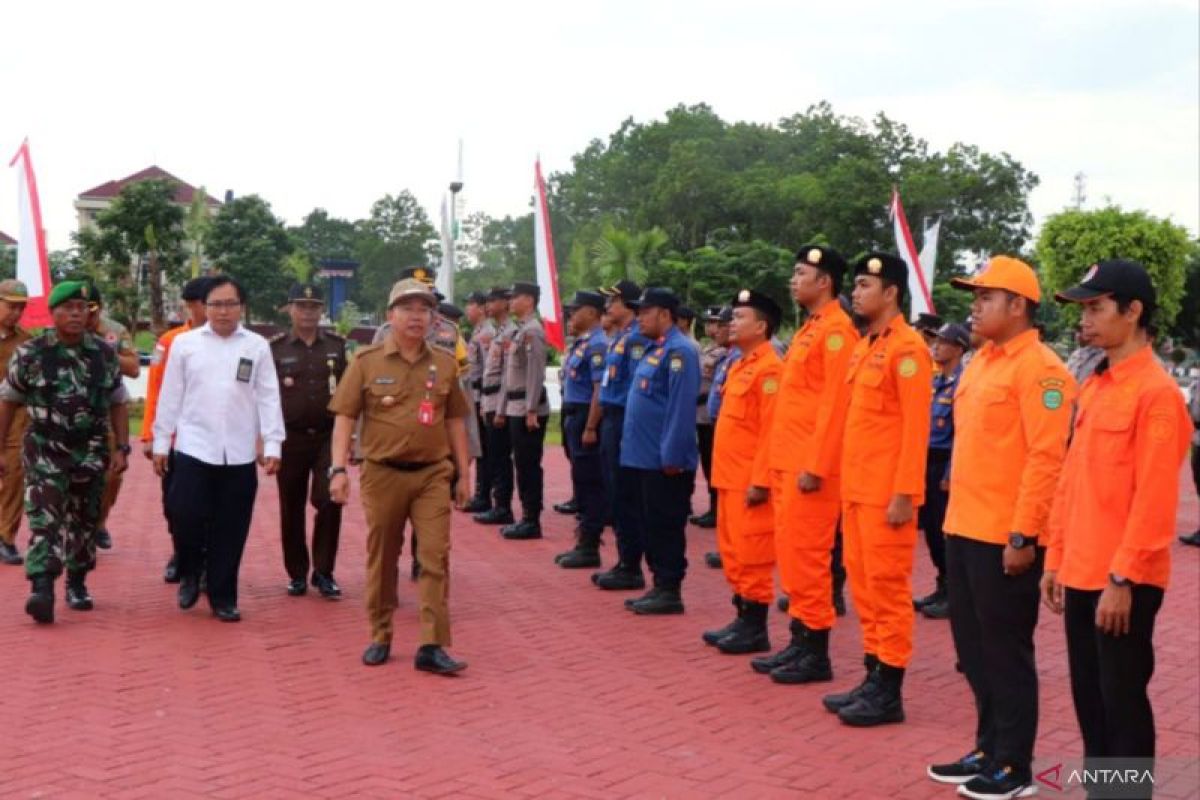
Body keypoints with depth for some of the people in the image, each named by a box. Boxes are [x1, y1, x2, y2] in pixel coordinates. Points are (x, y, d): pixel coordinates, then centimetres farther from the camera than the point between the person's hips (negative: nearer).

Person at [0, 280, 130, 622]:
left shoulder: (105, 354, 2)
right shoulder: (29, 354, -4)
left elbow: (118, 403, 8)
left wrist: (122, 448, 1)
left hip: (91, 452, 3)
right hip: (44, 451, -3)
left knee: (84, 521, 11)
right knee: (44, 519, -13)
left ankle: (77, 584, 26)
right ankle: (41, 590, -21)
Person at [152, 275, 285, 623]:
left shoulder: (258, 346, 4)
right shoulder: (185, 343, 4)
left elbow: (268, 398, 2)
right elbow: (170, 396, 6)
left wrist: (272, 445, -4)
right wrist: (161, 442, 6)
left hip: (239, 453, 1)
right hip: (193, 447, 0)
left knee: (230, 530, 5)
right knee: (186, 516, -7)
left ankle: (223, 597, 18)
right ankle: (190, 573, 22)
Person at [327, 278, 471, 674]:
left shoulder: (444, 364, 7)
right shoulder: (366, 361, -1)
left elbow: (454, 421, 12)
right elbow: (344, 417, -2)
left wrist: (463, 474, 10)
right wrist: (339, 469, -11)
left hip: (432, 474, 2)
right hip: (383, 474, -1)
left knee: (435, 557, -4)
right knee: (382, 558, 9)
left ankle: (432, 646, 0)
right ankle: (380, 637, 24)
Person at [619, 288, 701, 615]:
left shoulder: (679, 351, -15)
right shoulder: (655, 349, 16)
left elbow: (681, 407, -21)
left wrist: (672, 456, -22)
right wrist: (633, 445, 20)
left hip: (664, 462, -10)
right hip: (643, 458, 10)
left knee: (665, 527, -2)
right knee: (647, 525, 14)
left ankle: (670, 592, 6)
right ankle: (659, 586, 23)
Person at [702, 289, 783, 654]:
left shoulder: (769, 369, -15)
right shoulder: (740, 366, 15)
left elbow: (772, 430, -19)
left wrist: (760, 481, -21)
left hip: (750, 482, -10)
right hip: (730, 478, 10)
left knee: (751, 555, -3)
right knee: (732, 553, 14)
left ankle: (755, 629, 5)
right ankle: (742, 618, 23)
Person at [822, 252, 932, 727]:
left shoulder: (907, 348, -12)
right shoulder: (863, 347, 15)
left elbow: (916, 426, -17)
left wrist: (904, 493, -20)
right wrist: (848, 483, 18)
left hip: (887, 493, -9)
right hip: (857, 488, 9)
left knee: (888, 587, -2)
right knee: (862, 585, 13)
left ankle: (889, 693, 5)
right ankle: (872, 679, 22)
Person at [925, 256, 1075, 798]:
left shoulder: (1039, 368, -13)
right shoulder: (981, 361, 14)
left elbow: (1047, 459, -19)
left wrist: (1023, 535, -21)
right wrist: (957, 516, 17)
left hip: (1004, 538, -9)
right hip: (964, 530, 9)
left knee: (1005, 650, 2)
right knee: (973, 646, 15)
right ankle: (989, 749, 28)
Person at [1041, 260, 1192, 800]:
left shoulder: (1157, 392, -13)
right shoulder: (1092, 388, 12)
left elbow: (1153, 498, -17)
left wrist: (1123, 578, -19)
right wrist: (1056, 558, 14)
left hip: (1124, 580, -8)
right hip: (1082, 572, 8)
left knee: (1122, 699, 2)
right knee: (1088, 696, 15)